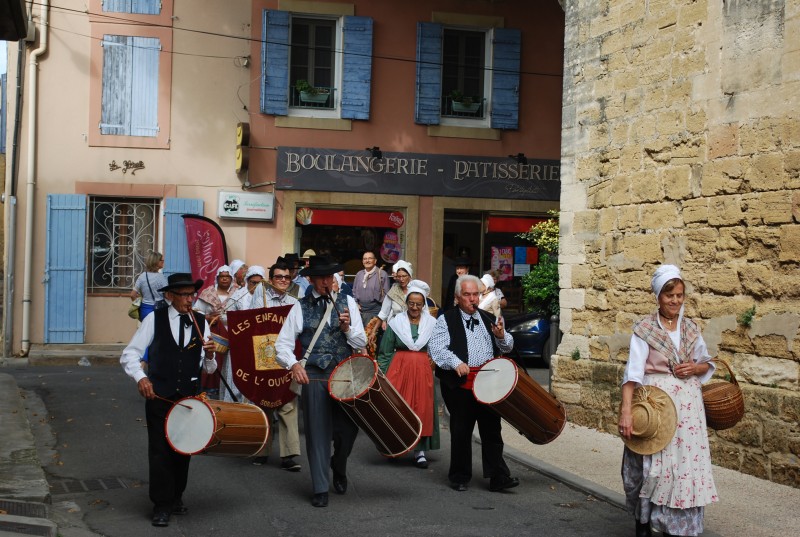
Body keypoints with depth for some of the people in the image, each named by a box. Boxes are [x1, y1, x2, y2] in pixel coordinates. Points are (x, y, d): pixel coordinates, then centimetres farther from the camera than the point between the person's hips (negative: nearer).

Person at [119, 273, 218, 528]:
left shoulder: (201, 323, 4)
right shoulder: (154, 319, -4)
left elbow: (208, 368, 7)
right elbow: (129, 355, -4)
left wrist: (209, 356, -16)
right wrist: (140, 377, -21)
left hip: (189, 396, 3)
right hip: (159, 394, -3)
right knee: (160, 450, 0)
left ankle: (176, 498, 30)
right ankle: (161, 505, 10)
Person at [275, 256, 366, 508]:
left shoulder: (347, 302, 8)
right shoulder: (300, 307, 4)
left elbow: (362, 343, 6)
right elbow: (283, 343, -1)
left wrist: (347, 329, -13)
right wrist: (293, 364, -19)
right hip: (314, 376, -1)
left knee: (348, 428, 2)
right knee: (317, 431, 3)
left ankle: (339, 467, 35)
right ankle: (320, 489, 14)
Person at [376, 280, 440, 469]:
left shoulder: (432, 324, 6)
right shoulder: (395, 323, 4)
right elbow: (385, 353, 4)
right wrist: (381, 374, -2)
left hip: (423, 371, 1)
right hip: (399, 369, -1)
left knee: (422, 408, 0)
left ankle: (420, 450, 7)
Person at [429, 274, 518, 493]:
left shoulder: (489, 319, 16)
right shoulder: (446, 320, 1)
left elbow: (507, 347, 16)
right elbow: (435, 348, -11)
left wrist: (501, 336, -6)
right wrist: (456, 362, -26)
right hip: (460, 386, -3)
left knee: (492, 431, 4)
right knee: (461, 433, 6)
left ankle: (498, 477, 7)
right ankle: (459, 478, 17)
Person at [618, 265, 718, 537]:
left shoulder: (691, 328, 9)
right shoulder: (644, 329, -6)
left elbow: (707, 364, 18)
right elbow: (633, 372, -14)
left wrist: (695, 368, -6)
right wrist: (626, 411, -24)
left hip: (687, 404, 4)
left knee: (686, 464, 4)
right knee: (653, 465, -1)